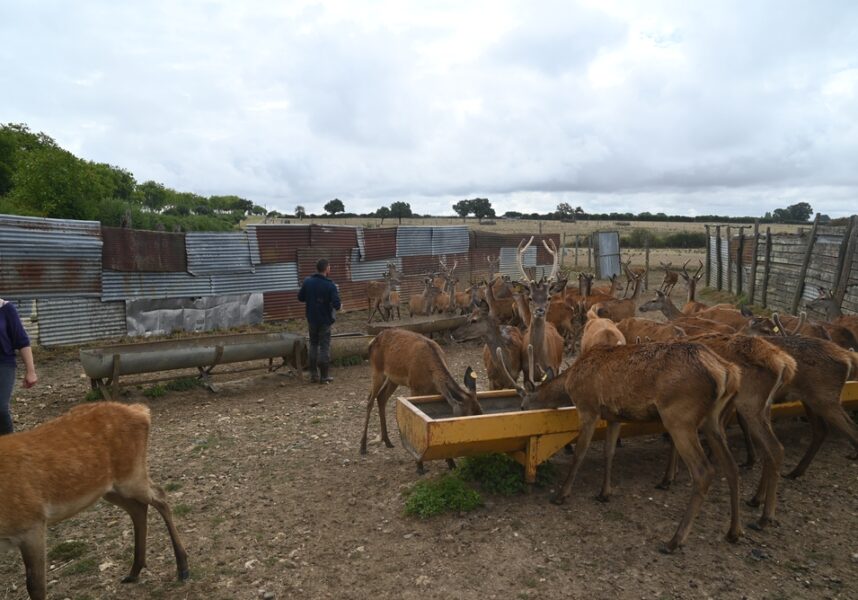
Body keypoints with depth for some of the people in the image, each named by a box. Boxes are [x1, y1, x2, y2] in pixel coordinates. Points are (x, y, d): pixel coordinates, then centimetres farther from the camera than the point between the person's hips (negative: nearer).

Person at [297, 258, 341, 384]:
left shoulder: (307, 282, -3)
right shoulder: (330, 285, -17)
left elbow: (300, 298, 6)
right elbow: (336, 305, -22)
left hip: (312, 319, 4)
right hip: (325, 320, -4)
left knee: (313, 345, 17)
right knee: (324, 346, 4)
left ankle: (313, 374, 19)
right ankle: (324, 376, 7)